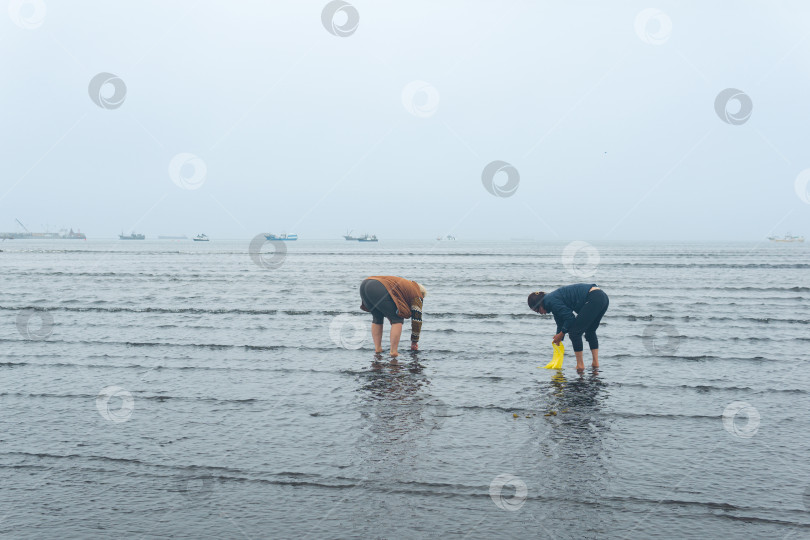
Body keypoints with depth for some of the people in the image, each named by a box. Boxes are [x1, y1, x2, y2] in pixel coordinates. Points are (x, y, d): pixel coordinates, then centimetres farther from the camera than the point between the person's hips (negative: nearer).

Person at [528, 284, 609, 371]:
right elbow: (560, 323, 29)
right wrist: (557, 341, 31)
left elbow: (570, 317, -11)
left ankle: (580, 365, 5)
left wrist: (561, 334, 1)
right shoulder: (554, 298, 22)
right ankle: (595, 363, 23)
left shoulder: (550, 301, -8)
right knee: (590, 331, 25)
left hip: (594, 299, -10)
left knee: (574, 332, -1)